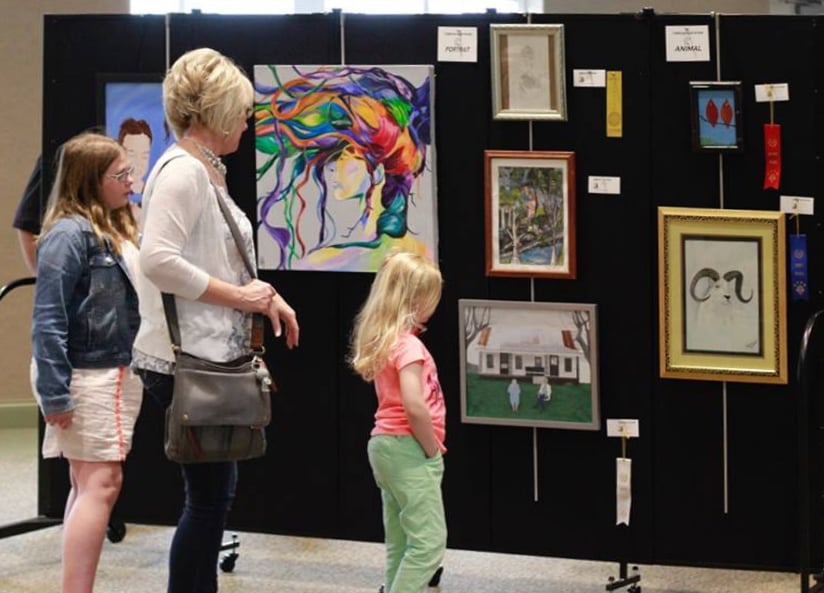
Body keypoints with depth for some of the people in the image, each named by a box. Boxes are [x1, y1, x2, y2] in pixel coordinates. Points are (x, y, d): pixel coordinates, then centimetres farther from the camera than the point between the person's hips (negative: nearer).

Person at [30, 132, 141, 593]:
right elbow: (48, 320, -18)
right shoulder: (70, 234, -15)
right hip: (86, 377, -9)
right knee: (101, 483, -12)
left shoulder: (122, 232, 11)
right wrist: (54, 395, -21)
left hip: (121, 375, 9)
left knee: (89, 485, 11)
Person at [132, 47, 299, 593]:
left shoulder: (208, 171, 14)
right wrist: (238, 296, -19)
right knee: (210, 494, -4)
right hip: (186, 358, -10)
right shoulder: (182, 171, -16)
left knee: (217, 488, 16)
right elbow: (159, 260, -27)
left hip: (213, 354, 10)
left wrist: (266, 296, 11)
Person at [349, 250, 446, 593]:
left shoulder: (385, 341, 12)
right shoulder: (408, 345, -16)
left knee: (400, 545, 13)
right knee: (429, 541, -11)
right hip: (408, 447, -10)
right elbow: (415, 407, -25)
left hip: (386, 445, 10)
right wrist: (433, 451, -14)